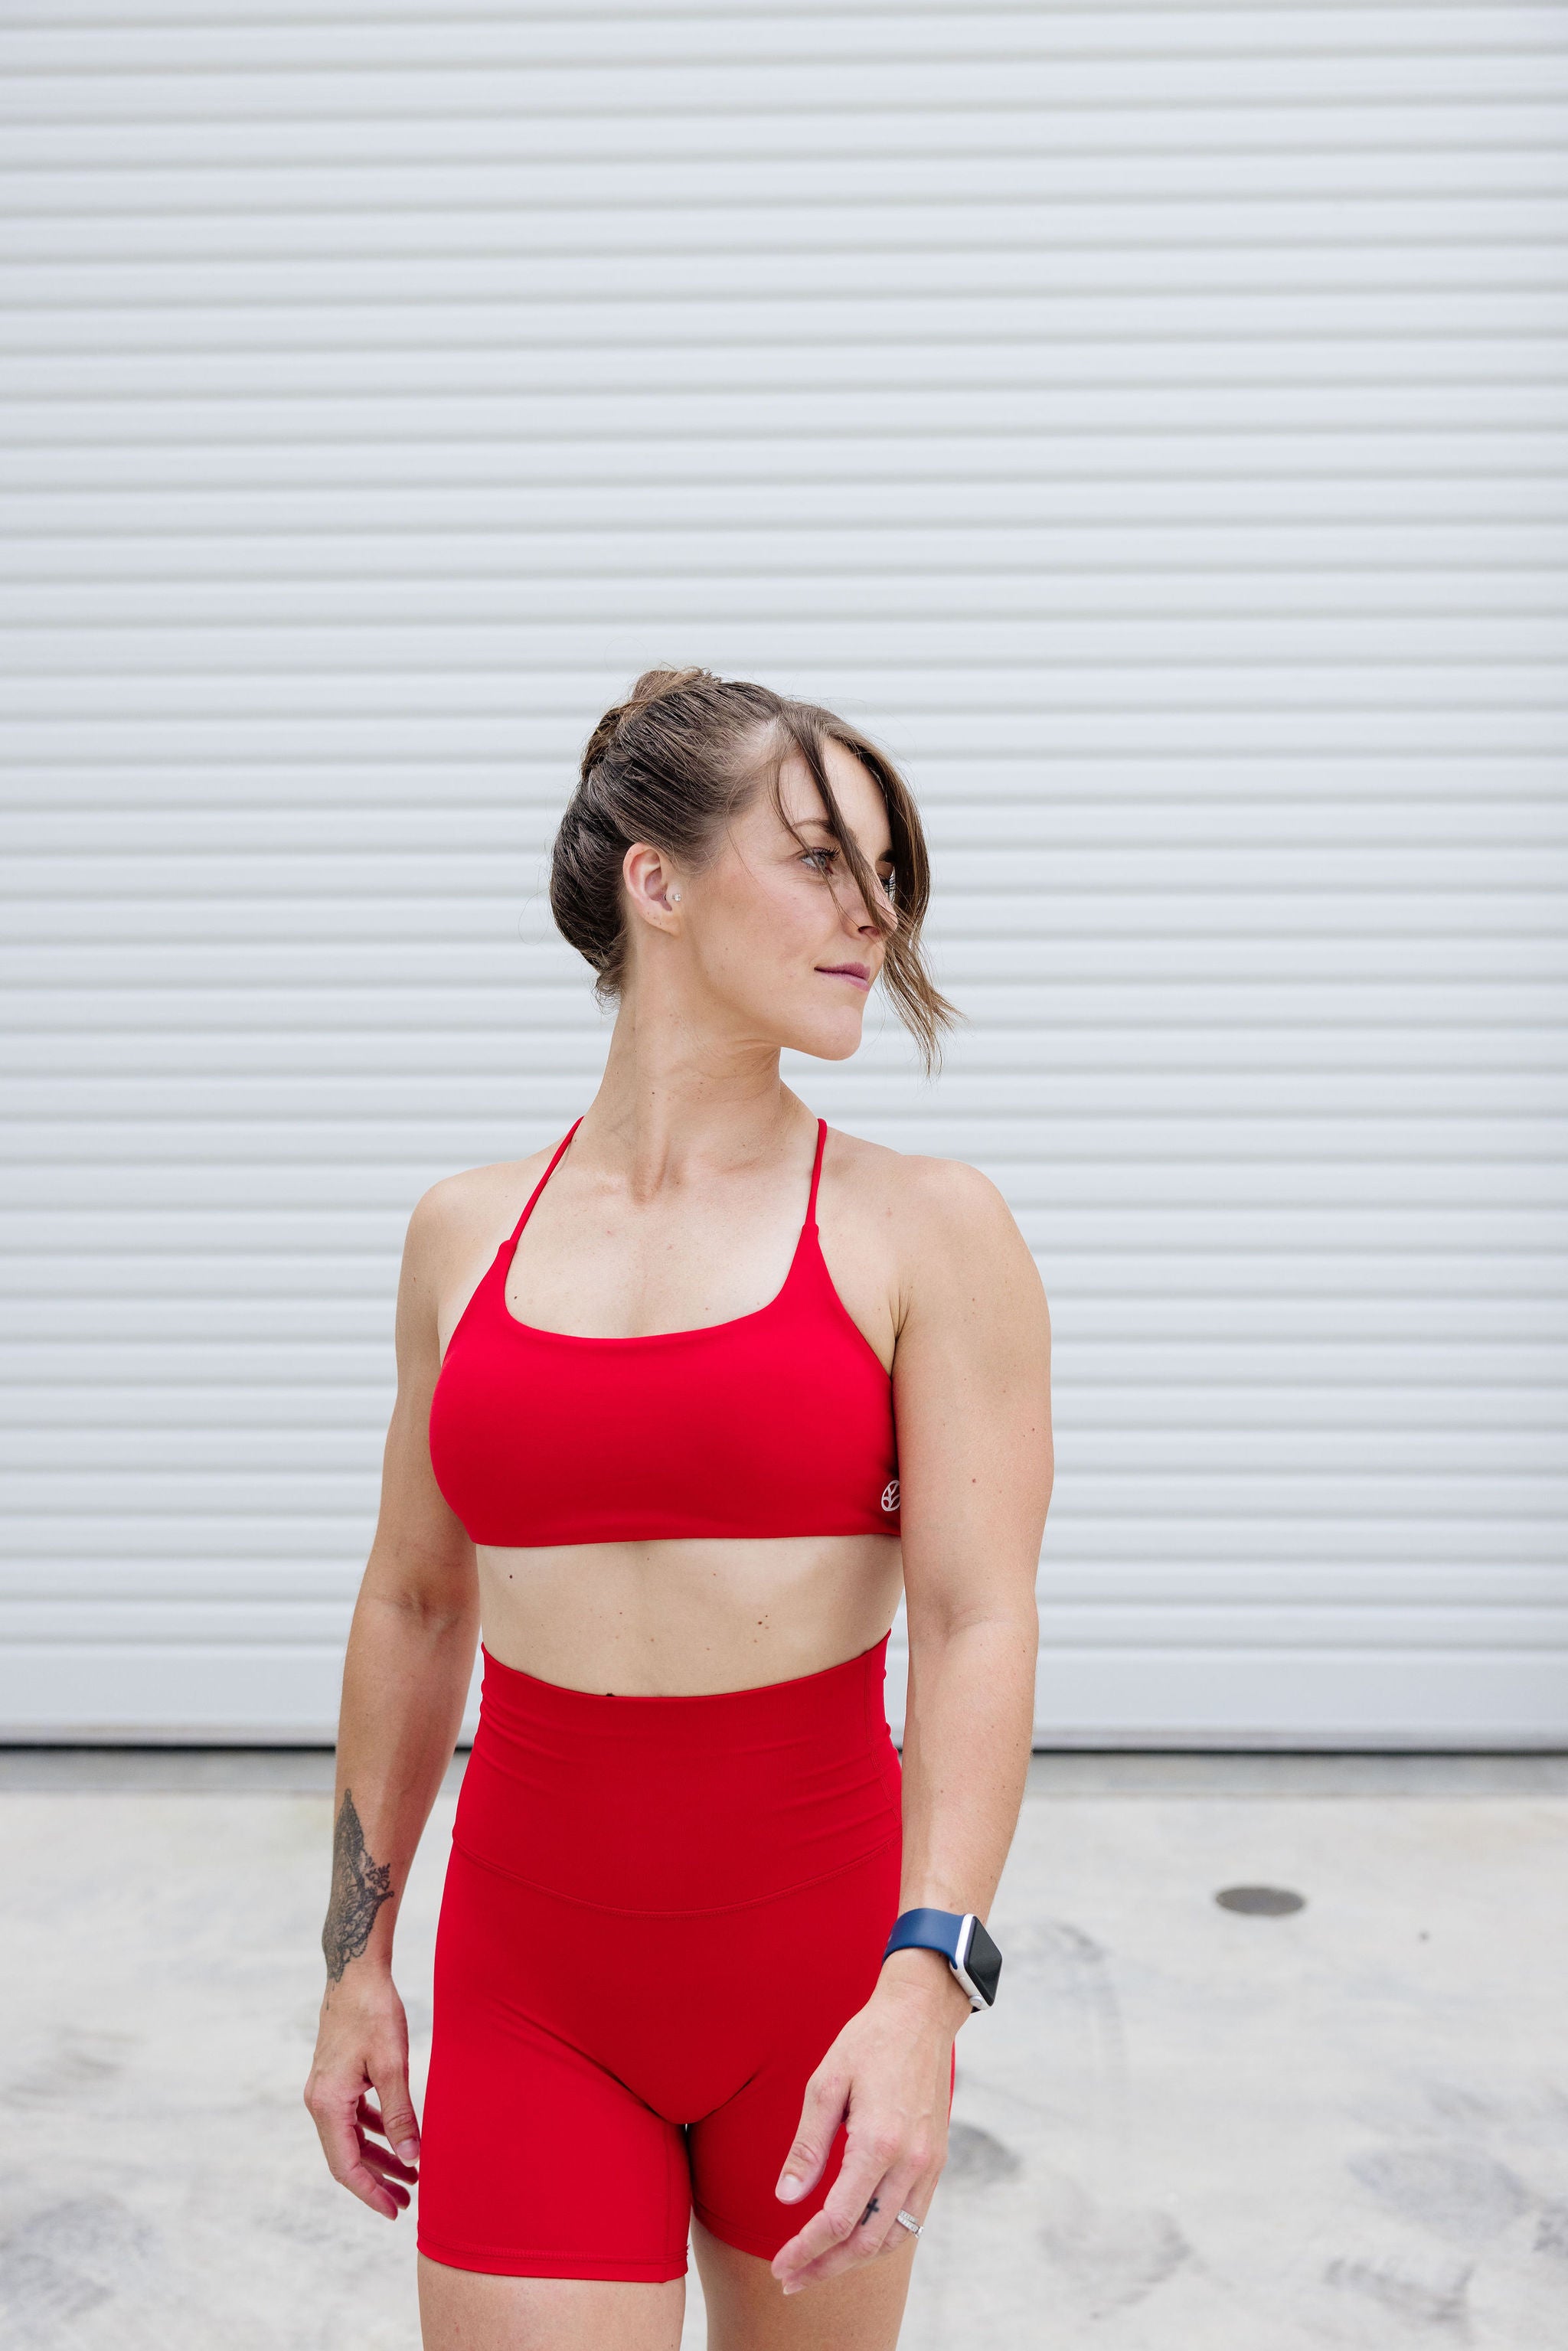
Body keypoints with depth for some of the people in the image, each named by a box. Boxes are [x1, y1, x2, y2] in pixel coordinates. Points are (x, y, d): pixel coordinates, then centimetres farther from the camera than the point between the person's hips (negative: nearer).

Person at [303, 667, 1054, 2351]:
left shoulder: (926, 1233, -7)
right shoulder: (467, 1234, 2)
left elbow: (980, 1620, -14)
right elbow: (412, 1607, 10)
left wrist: (925, 1986, -27)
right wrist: (357, 1961, 13)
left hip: (824, 1962, -1)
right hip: (531, 1989, 1)